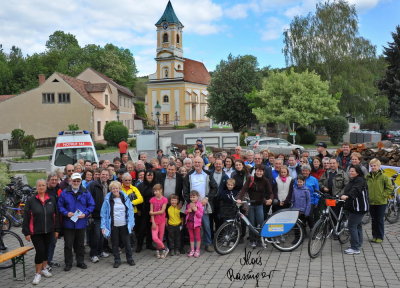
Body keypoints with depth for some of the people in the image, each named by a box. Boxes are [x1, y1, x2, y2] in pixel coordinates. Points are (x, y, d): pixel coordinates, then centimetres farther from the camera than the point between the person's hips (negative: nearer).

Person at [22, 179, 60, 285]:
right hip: (36, 232, -3)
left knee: (46, 250, 13)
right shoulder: (31, 200, -5)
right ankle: (38, 273, 8)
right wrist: (26, 232, -7)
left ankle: (44, 268, 32)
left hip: (48, 231, 3)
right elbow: (26, 217, -5)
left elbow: (55, 215, 5)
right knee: (40, 251, -6)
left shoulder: (52, 200, 1)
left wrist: (56, 229, 5)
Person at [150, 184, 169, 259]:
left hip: (162, 221, -1)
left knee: (160, 237, 4)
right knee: (154, 238, -11)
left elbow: (162, 211, -10)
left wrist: (153, 213, -9)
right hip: (155, 221, 1)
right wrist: (153, 222, -9)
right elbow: (151, 212, -3)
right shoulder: (152, 200, 1)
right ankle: (165, 248, 7)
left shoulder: (164, 200, -4)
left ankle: (158, 250, 22)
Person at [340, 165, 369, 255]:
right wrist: (343, 195, 0)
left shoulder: (360, 180, -15)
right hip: (353, 207, 10)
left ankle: (355, 248, -6)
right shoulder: (352, 180, 17)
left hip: (359, 207, -10)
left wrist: (347, 196, -47)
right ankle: (358, 244, 27)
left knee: (352, 226, -10)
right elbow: (347, 191, 16)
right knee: (358, 225, 17)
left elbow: (355, 190, -33)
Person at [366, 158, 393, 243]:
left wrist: (383, 195, -11)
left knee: (380, 220, 5)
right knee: (373, 220, 13)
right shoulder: (367, 177, 0)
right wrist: (367, 195, 1)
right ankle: (374, 236, 24)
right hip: (371, 202, 4)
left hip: (381, 202, -4)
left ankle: (380, 237, 16)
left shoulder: (384, 177, -10)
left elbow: (390, 188, -5)